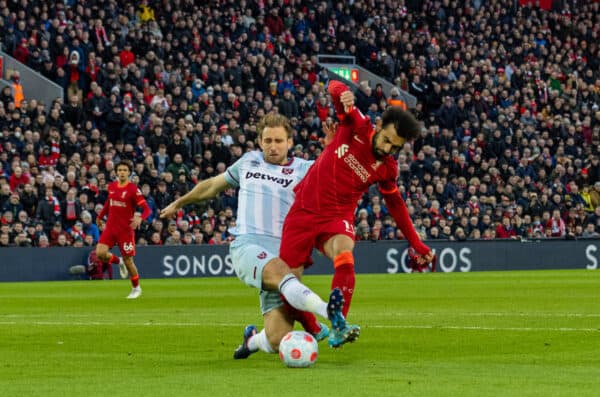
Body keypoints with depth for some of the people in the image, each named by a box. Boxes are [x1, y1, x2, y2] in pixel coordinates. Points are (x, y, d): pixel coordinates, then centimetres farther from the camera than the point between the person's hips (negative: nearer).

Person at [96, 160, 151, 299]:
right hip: (110, 227, 4)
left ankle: (136, 288, 24)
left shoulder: (133, 189, -11)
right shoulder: (111, 186, 5)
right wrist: (100, 216, 28)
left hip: (126, 229, -4)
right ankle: (119, 262, 18)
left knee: (128, 260, 2)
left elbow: (146, 208, -15)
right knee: (100, 253, -14)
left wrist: (140, 218, -34)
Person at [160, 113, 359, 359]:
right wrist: (179, 203, 47)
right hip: (247, 247, 0)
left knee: (278, 342, -13)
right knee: (279, 270, -39)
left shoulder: (304, 170, 13)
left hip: (284, 254, 1)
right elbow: (213, 185, 36)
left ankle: (253, 340, 24)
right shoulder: (249, 162, 20)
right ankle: (331, 314, -63)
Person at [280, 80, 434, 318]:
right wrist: (343, 95, -33)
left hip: (337, 217, 0)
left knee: (345, 260, -34)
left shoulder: (387, 169, -1)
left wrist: (417, 245, 17)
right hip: (304, 210, 0)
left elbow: (396, 205, 15)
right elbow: (334, 87, -8)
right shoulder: (357, 127, -7)